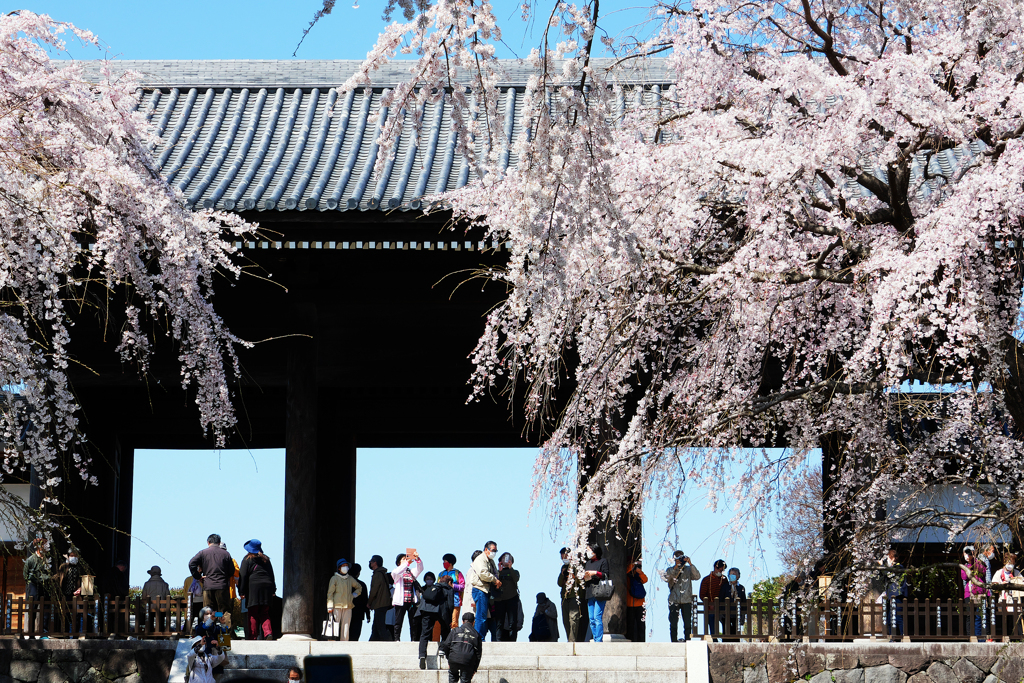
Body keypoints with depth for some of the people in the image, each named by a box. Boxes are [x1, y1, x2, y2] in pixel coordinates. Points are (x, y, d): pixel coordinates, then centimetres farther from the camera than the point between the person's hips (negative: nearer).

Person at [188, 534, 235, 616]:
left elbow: (191, 564, -7)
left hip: (208, 586, 0)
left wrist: (198, 576, 0)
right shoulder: (226, 554, 6)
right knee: (225, 612, 1)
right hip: (222, 587, 0)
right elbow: (232, 571, 7)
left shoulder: (203, 553, 4)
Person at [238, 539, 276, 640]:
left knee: (253, 615, 1)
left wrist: (242, 592, -3)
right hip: (266, 588, 4)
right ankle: (268, 633, -13)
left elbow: (243, 576, -4)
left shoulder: (247, 559, 0)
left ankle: (253, 637, 0)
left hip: (253, 588, -4)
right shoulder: (266, 559, 15)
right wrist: (273, 590, 20)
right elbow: (272, 575, 18)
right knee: (264, 614, 7)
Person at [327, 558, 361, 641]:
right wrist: (330, 606, -10)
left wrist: (354, 595, 12)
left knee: (346, 626, 2)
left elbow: (359, 588, 30)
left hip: (348, 606, 5)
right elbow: (330, 593, -2)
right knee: (335, 626, -9)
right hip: (337, 606, -5)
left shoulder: (350, 579, 15)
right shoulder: (334, 578, 2)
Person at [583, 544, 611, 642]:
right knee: (591, 619, 3)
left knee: (597, 618, -13)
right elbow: (585, 575, 24)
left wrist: (595, 573, -15)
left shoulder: (603, 561, 2)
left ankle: (599, 640, -13)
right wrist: (584, 577, 3)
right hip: (590, 594, 7)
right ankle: (595, 640, 7)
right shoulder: (588, 563, 21)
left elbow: (606, 575, -4)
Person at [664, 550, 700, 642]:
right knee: (673, 623, -1)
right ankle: (674, 641, 4)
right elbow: (666, 579, -11)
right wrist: (675, 568, -18)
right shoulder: (670, 570, 9)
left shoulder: (688, 569, 9)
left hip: (686, 600, 0)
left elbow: (697, 576, -9)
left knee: (688, 624, 1)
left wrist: (690, 564, -19)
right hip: (674, 600, 0)